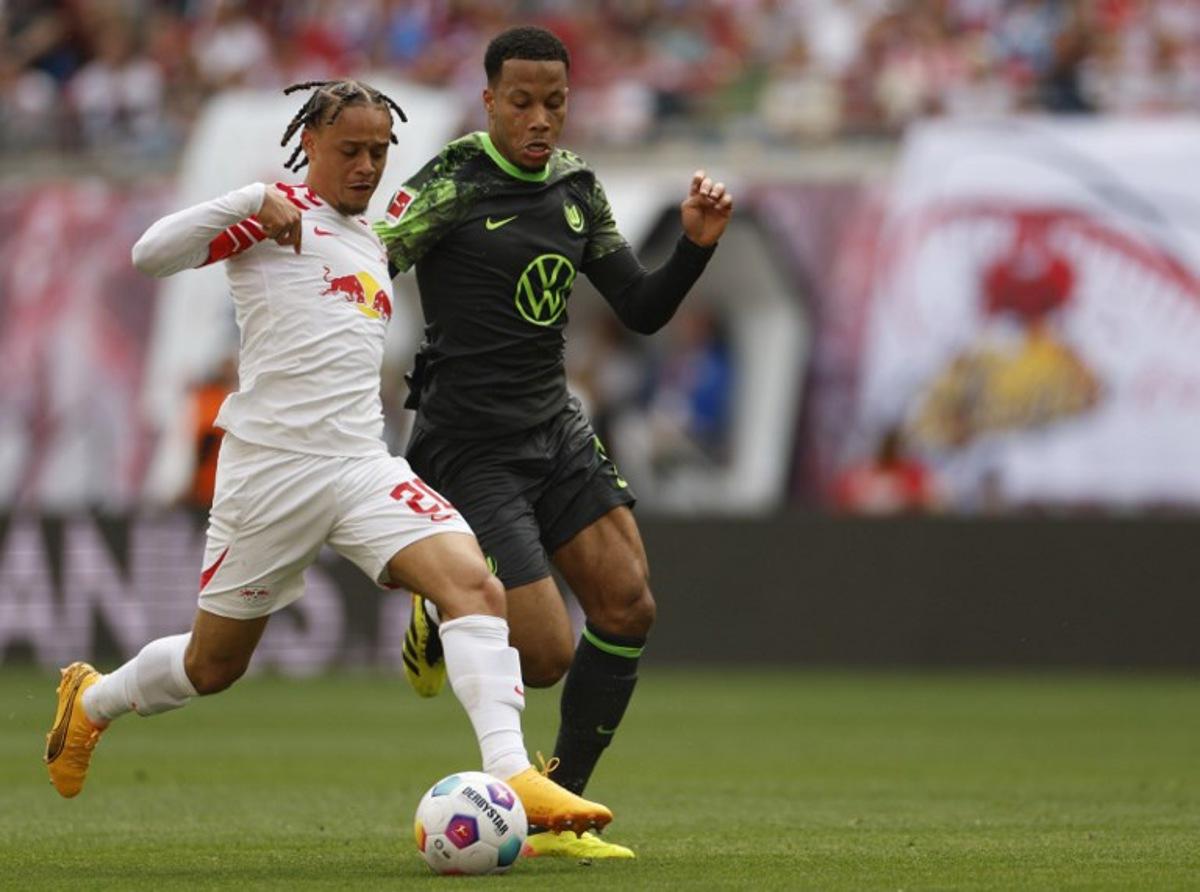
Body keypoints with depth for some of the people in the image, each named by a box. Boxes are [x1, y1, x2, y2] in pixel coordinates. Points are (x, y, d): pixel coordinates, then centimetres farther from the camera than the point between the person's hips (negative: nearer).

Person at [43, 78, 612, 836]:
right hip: (270, 461, -5)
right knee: (214, 666, 9)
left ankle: (512, 776, -33)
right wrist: (253, 200, -25)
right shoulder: (280, 215, -2)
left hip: (362, 462, 5)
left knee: (474, 583, -21)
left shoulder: (374, 238, 19)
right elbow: (151, 255, -15)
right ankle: (91, 699, 40)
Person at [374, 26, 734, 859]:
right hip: (471, 443, -7)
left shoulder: (577, 187, 9)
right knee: (546, 658, -13)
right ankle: (439, 615, 23)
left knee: (628, 607, -7)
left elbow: (642, 310, 11)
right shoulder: (450, 185, -12)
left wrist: (696, 244, -4)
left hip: (555, 427, 7)